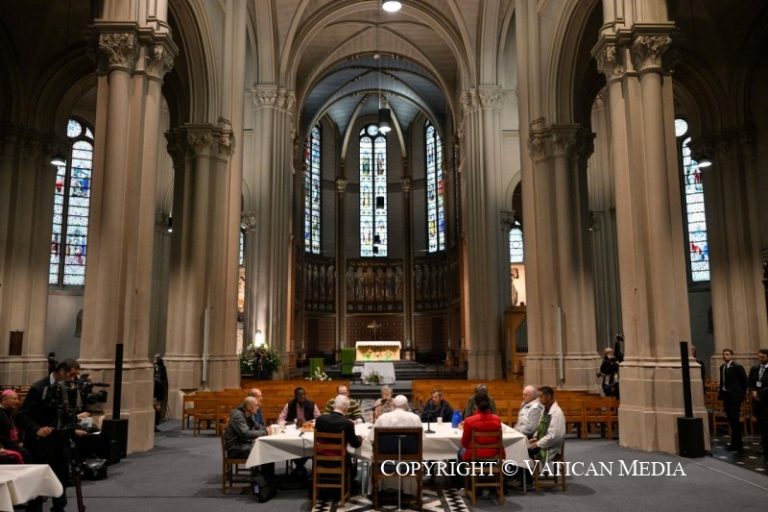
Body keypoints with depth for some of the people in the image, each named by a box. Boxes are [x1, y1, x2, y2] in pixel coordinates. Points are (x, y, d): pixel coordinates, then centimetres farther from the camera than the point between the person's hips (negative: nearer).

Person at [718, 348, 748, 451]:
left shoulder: (737, 367, -10)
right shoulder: (722, 367, 12)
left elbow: (745, 381, -7)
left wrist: (741, 394, -4)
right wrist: (720, 392, 9)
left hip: (734, 396, -7)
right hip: (726, 396, 7)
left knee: (735, 420, -5)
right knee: (731, 420, 12)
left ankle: (736, 444, 0)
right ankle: (735, 443, 22)